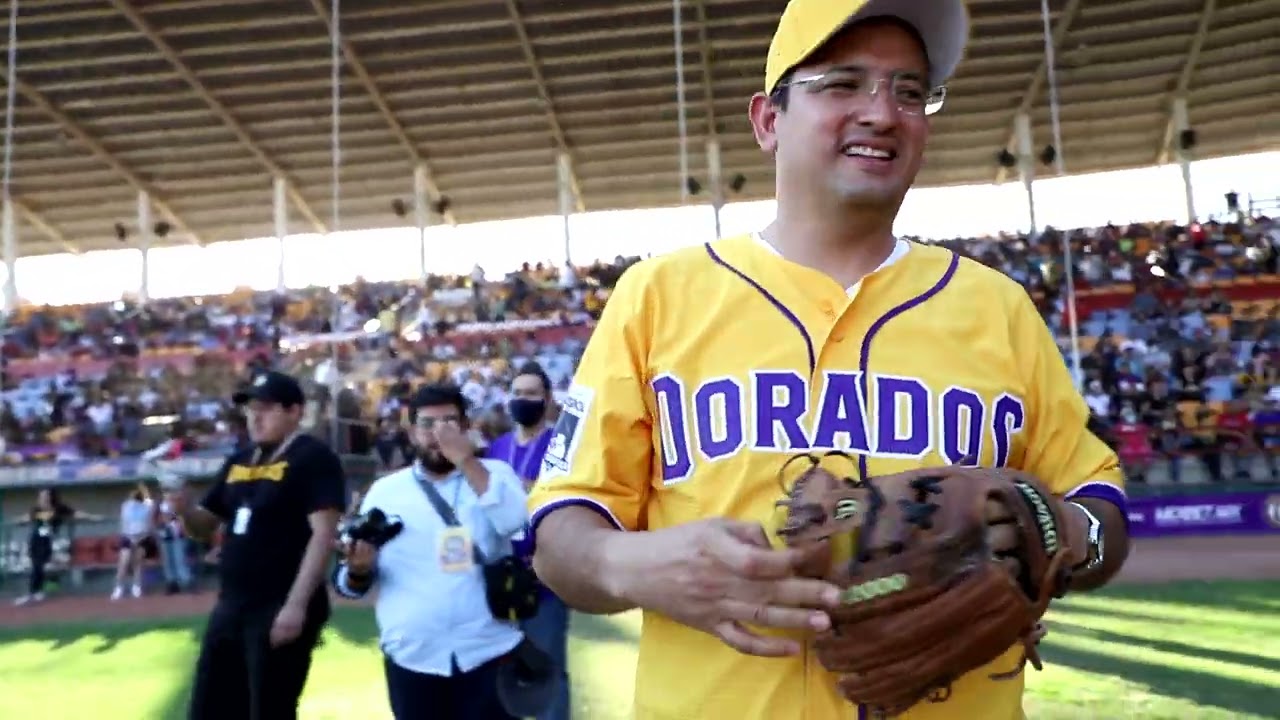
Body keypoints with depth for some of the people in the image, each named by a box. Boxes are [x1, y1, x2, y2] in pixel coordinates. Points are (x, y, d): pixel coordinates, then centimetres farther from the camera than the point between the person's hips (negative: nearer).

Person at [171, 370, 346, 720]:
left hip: (280, 610, -8)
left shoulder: (314, 458, -10)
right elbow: (205, 526, 20)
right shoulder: (238, 462, 13)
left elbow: (323, 535, -18)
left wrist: (297, 604, -24)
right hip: (230, 608, 8)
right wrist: (184, 508, -4)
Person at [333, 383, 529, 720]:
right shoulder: (384, 490, 7)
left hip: (488, 654, -1)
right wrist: (359, 569, -13)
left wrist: (467, 462, -19)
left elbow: (515, 520, -16)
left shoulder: (493, 473, 5)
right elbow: (351, 582, 9)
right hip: (412, 660, 1)